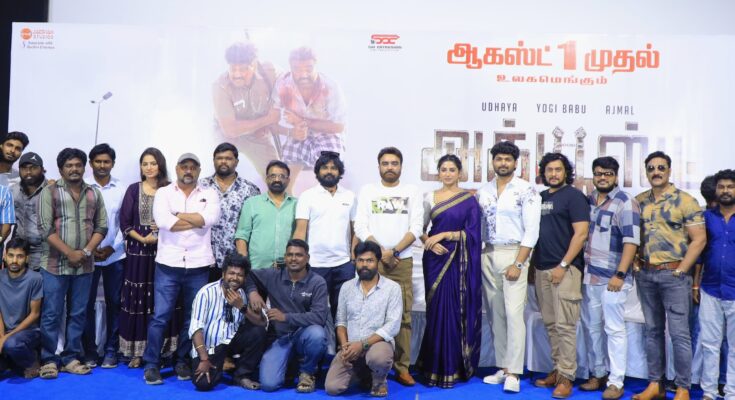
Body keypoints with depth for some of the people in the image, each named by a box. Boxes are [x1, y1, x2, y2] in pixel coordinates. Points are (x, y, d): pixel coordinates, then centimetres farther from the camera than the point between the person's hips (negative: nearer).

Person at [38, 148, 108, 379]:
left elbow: (101, 227, 6)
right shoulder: (50, 192, -1)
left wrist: (86, 251, -8)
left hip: (84, 265, 3)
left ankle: (71, 358, 18)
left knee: (78, 314, 8)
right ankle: (48, 360, 12)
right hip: (55, 264, -3)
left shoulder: (94, 194, 9)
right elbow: (45, 228, -9)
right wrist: (69, 253, -14)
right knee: (51, 314, 2)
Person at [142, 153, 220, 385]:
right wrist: (197, 220, -8)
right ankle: (151, 364, 12)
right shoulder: (163, 193, 6)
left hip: (199, 267, 1)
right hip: (168, 265, -1)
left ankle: (183, 362, 24)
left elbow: (210, 217, -13)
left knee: (192, 318, 9)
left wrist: (177, 216, -10)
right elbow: (163, 221, -12)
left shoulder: (209, 194, 8)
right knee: (160, 316, 0)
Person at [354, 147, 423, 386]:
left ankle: (402, 366, 8)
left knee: (403, 314, 0)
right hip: (373, 260, 0)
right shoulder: (367, 191, 8)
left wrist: (395, 251, -12)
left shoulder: (412, 192, 8)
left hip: (403, 261, 0)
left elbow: (416, 228, -1)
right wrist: (381, 251, -10)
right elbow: (360, 227, 1)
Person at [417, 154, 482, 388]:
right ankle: (436, 366, 13)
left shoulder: (469, 199, 1)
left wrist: (444, 234, -14)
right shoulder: (430, 198, 8)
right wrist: (430, 243, -9)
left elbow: (472, 233, -6)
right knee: (437, 311, 2)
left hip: (459, 261, -2)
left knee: (457, 311, -1)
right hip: (436, 259, 2)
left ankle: (454, 367, 9)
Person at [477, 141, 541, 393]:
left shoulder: (526, 191, -5)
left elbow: (531, 230, -9)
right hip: (487, 255, 5)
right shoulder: (483, 192, 10)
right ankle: (502, 367, 17)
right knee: (495, 315, 8)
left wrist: (518, 264, -14)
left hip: (514, 254, -5)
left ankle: (513, 373, -2)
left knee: (513, 314, -8)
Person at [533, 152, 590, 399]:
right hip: (542, 268, 6)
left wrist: (563, 265, -14)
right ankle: (557, 370, 20)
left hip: (565, 268, -6)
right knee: (550, 324, 10)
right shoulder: (541, 197, 15)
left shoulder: (573, 195, -3)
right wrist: (533, 263, 11)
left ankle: (566, 377, 2)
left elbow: (581, 233, -11)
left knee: (564, 325, -5)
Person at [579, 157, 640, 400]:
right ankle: (597, 374, 25)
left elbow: (631, 242, -12)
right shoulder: (588, 201, 11)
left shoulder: (626, 203, -6)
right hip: (589, 276, 6)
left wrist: (620, 274, -18)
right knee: (592, 327, 13)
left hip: (612, 277, -6)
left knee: (614, 329, -1)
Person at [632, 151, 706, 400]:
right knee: (653, 331, 11)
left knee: (679, 333, -1)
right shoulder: (638, 201, 8)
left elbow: (699, 239, -8)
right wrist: (636, 263, 2)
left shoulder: (685, 201, -5)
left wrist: (680, 270, -11)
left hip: (673, 274, -4)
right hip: (645, 274, 5)